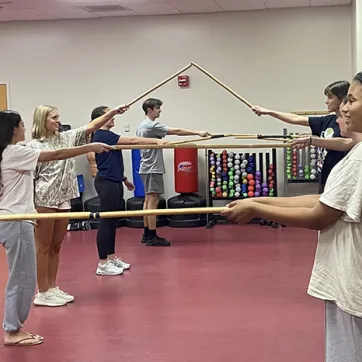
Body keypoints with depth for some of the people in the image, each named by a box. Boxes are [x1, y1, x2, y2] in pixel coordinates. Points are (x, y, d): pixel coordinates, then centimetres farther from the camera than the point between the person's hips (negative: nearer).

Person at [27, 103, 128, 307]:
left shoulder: (66, 138, 11)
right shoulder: (33, 146, -5)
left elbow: (91, 127, 6)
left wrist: (113, 112, -4)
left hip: (64, 200, 6)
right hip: (44, 200, -6)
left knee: (56, 247, 12)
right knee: (44, 247, 0)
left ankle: (53, 288, 21)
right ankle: (43, 293, 7)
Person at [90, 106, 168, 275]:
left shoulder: (106, 136, 16)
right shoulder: (102, 135, -15)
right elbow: (132, 140, -20)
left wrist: (124, 179, 28)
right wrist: (157, 141, -21)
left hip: (113, 182, 10)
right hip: (107, 183, -10)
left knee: (112, 222, 13)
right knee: (106, 222, -7)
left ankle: (112, 258, 20)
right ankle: (103, 264, -3)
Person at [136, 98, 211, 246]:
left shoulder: (142, 126, 15)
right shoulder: (152, 125, -15)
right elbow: (176, 131, -19)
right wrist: (198, 133, -18)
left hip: (147, 168, 10)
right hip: (152, 168, -10)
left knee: (148, 200, 11)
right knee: (153, 201, -9)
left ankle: (147, 234, 14)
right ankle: (152, 237, -9)